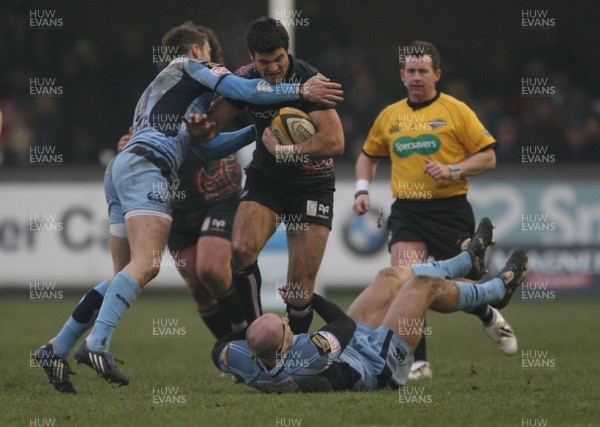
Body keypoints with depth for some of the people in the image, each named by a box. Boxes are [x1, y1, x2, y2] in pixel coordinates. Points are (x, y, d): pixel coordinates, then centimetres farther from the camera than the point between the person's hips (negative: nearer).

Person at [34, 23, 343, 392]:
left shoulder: (160, 88, 36)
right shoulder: (189, 66, 13)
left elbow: (207, 146, 34)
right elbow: (243, 91, -1)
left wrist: (259, 129, 33)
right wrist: (300, 90, 4)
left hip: (121, 169, 9)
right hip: (144, 167, -9)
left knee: (128, 276, 8)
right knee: (147, 264, -22)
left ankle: (56, 350, 4)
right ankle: (97, 344, -36)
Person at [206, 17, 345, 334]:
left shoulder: (309, 80, -22)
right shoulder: (246, 79, -6)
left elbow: (335, 142, -32)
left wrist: (283, 150, -27)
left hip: (311, 185, -4)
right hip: (265, 177, 4)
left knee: (300, 286, -6)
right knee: (241, 251, -22)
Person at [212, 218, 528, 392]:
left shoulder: (245, 362, -30)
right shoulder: (311, 353, -48)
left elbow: (220, 348, -5)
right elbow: (346, 326, -28)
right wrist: (311, 298, -17)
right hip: (381, 365, -7)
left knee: (393, 277, 17)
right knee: (424, 285, 6)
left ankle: (469, 261, 45)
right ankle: (497, 290, 39)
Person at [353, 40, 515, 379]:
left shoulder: (456, 111, 0)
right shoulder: (390, 116, 12)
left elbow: (488, 157, -2)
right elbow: (369, 156, 27)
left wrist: (452, 171, -16)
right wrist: (362, 189, 11)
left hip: (450, 209, -3)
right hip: (407, 212, 3)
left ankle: (490, 317, 38)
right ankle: (418, 362, -10)